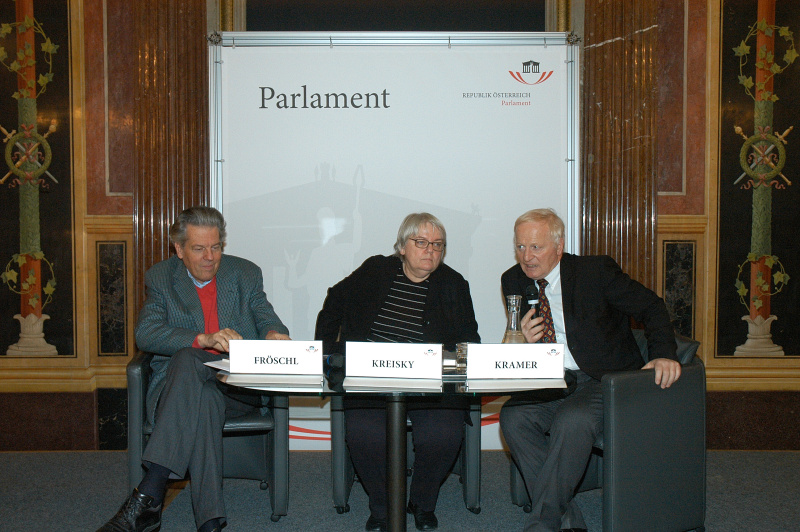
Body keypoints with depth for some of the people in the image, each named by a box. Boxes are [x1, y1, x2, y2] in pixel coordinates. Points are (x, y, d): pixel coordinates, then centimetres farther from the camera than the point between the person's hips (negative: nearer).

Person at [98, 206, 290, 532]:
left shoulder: (246, 274, 14)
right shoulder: (160, 278, 9)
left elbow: (266, 318, 8)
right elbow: (146, 334, -6)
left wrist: (274, 334, -19)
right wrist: (203, 340, -23)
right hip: (176, 381, 0)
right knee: (203, 399, -37)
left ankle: (148, 494, -39)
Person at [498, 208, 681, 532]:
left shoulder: (596, 271, -7)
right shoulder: (514, 281, 6)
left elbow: (651, 307, -2)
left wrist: (663, 355, -20)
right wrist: (524, 340, -11)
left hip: (604, 381, -4)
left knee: (572, 420, -35)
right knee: (513, 416, -24)